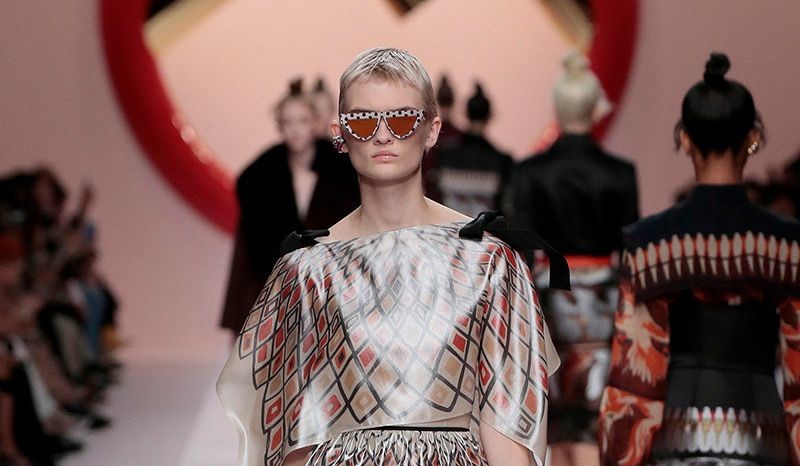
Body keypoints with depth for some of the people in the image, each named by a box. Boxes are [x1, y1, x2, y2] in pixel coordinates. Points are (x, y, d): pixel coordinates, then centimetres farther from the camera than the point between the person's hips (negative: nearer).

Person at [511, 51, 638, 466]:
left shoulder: (529, 172, -4)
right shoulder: (619, 173, -4)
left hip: (550, 304, 1)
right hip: (602, 306, 0)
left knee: (557, 426, 14)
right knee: (590, 430, 0)